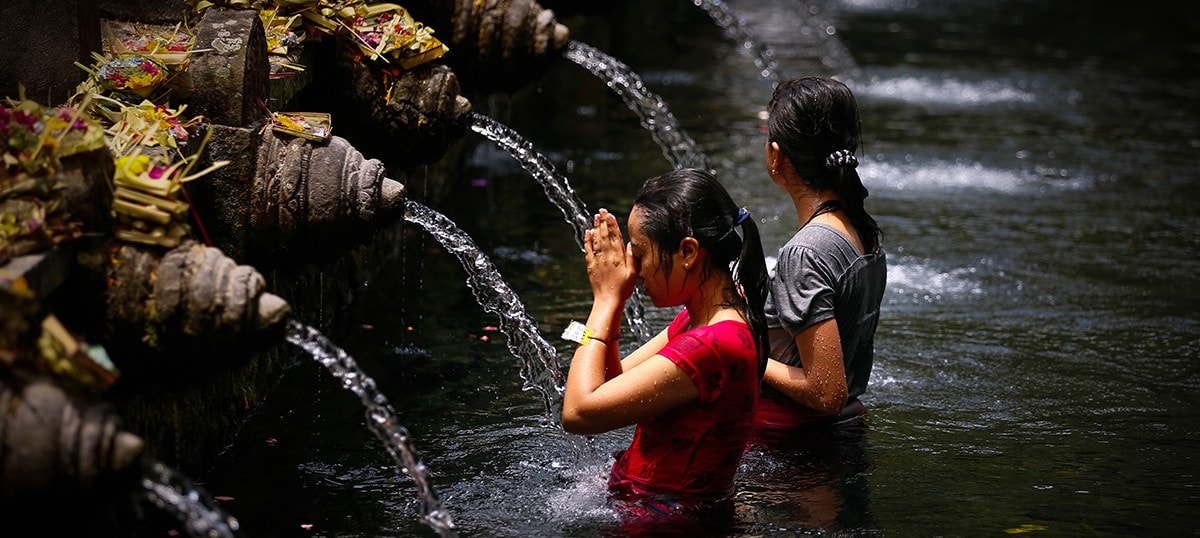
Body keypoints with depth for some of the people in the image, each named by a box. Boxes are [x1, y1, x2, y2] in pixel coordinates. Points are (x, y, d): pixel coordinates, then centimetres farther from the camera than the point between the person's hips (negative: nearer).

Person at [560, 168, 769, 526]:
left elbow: (578, 412, -26)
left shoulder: (714, 345, -28)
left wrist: (607, 299, -16)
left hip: (659, 520, -9)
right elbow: (612, 382, 8)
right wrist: (610, 301, -4)